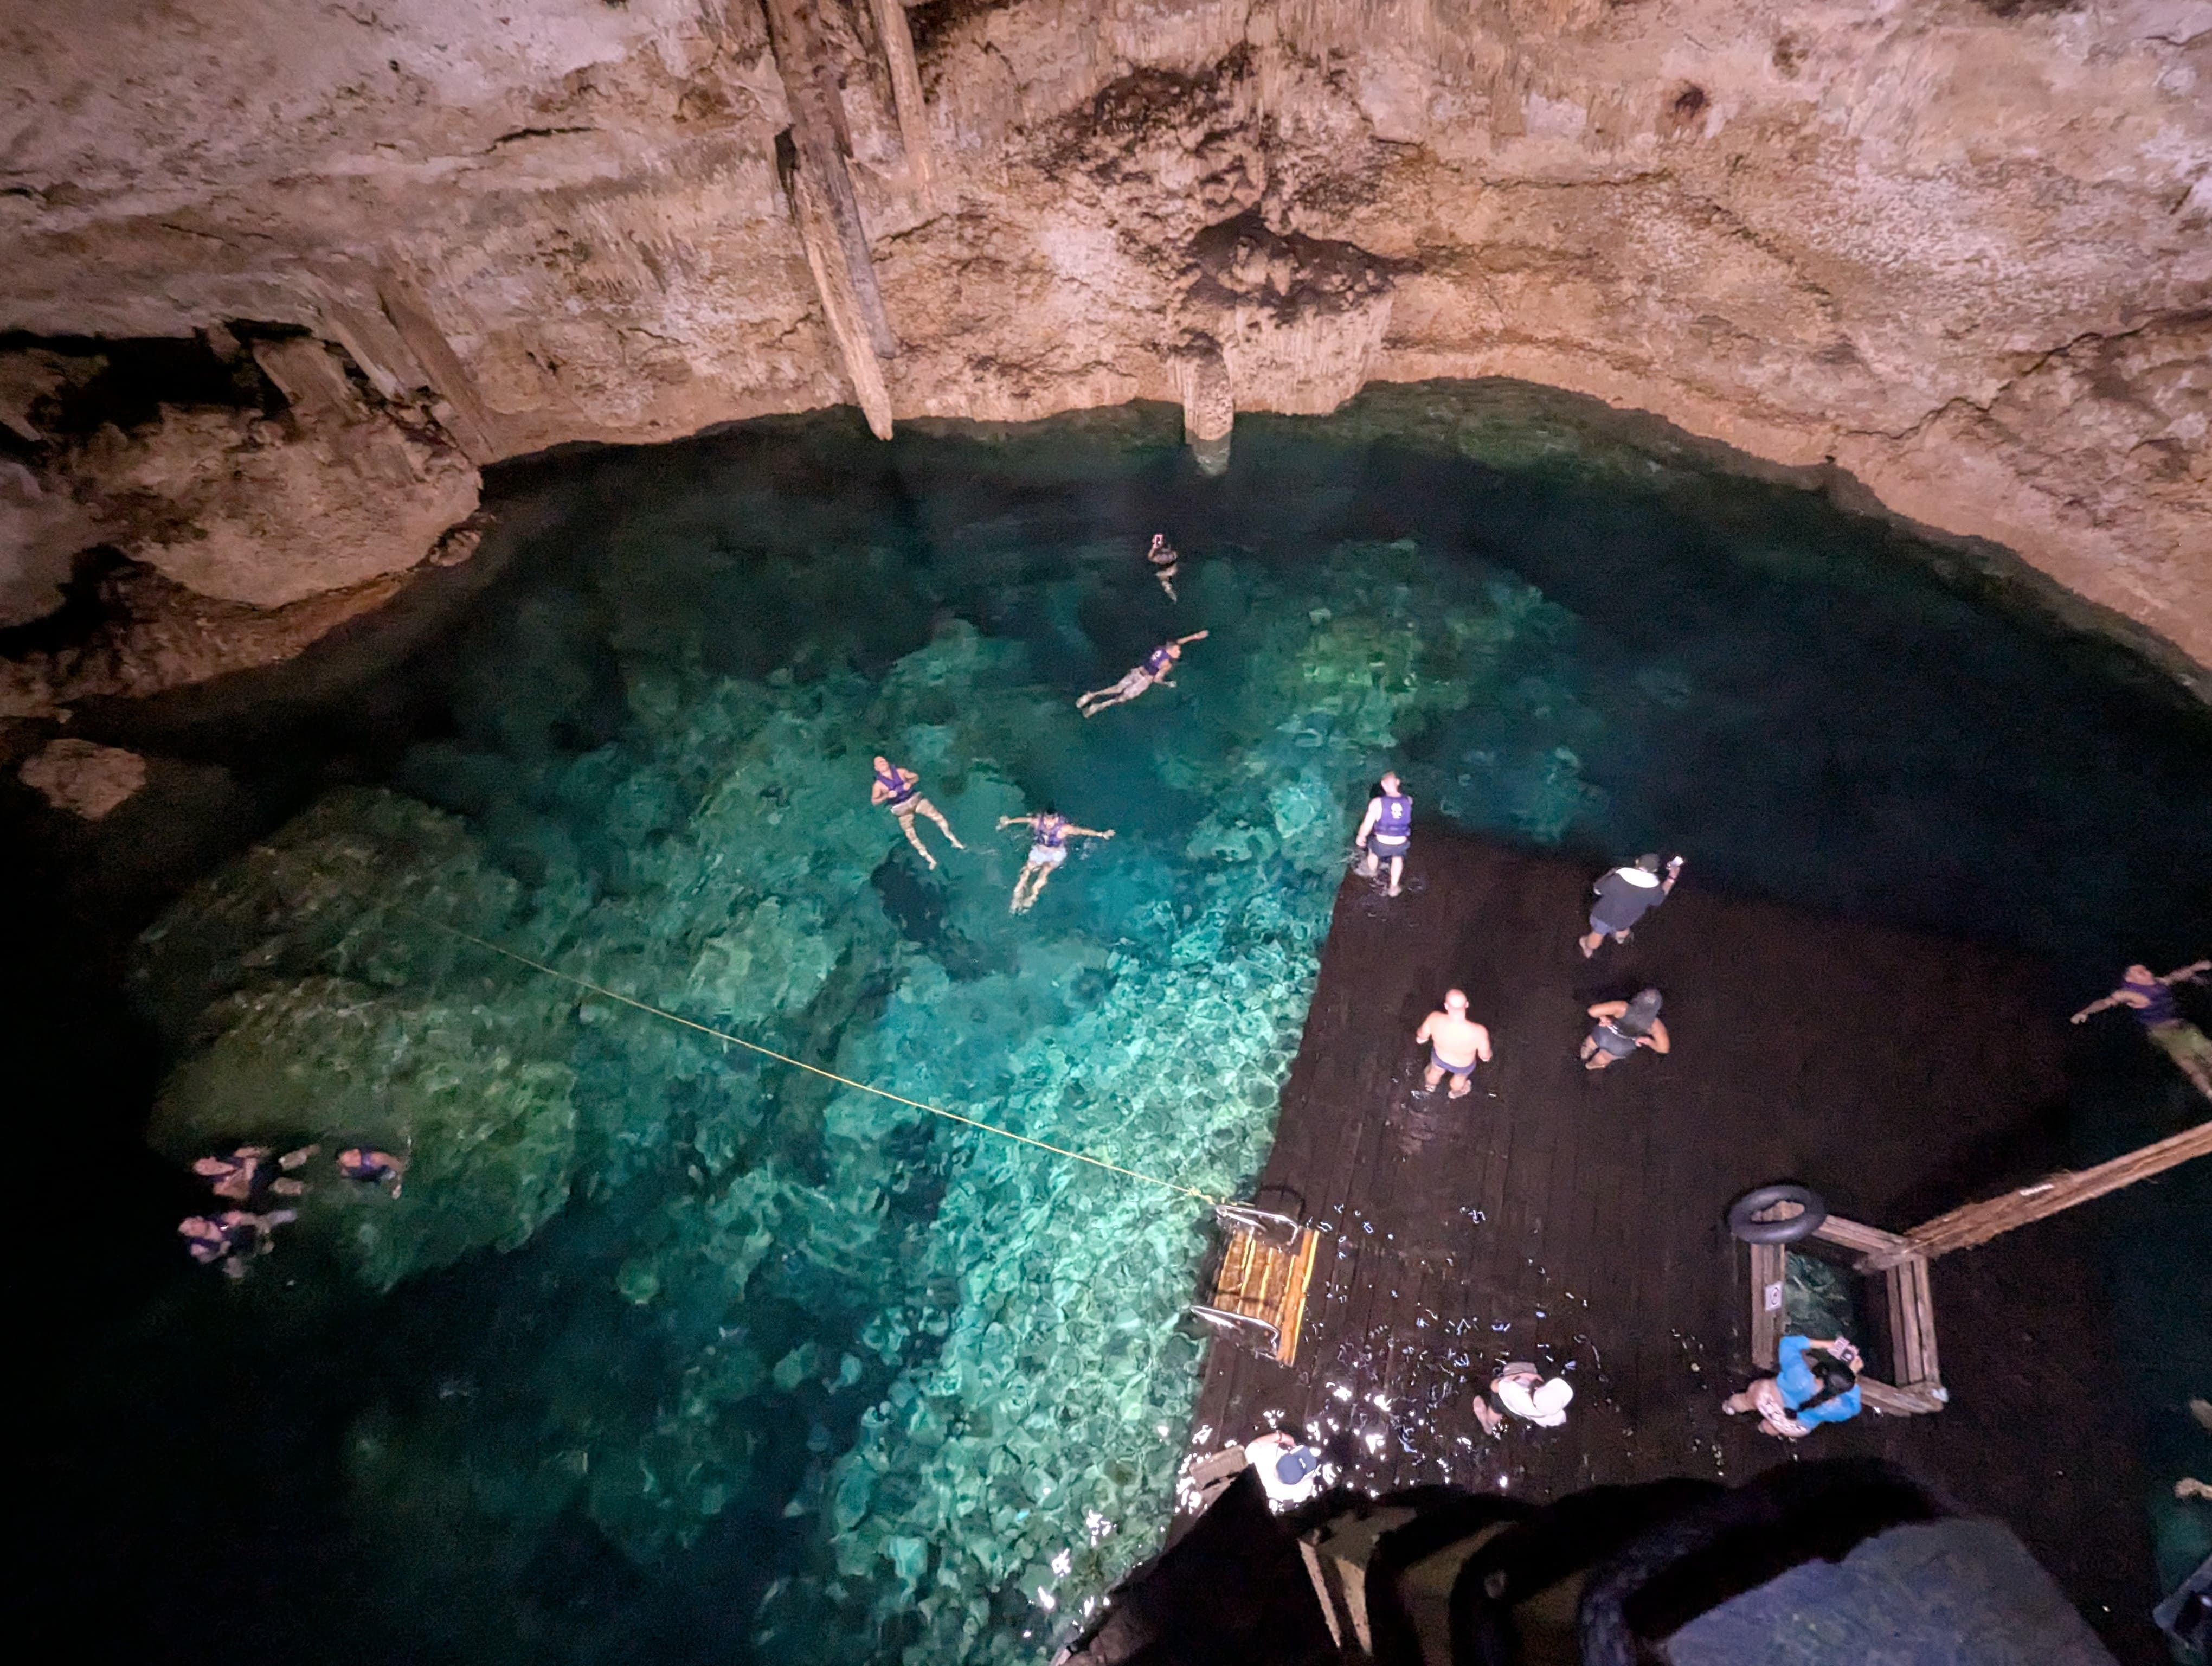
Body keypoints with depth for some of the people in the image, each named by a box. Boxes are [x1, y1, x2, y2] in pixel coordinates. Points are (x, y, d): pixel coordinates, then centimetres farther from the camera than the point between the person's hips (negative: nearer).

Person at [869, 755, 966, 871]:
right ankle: (929, 858, -8)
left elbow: (916, 777, 9)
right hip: (901, 809, -2)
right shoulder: (879, 784, -6)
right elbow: (874, 801, -6)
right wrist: (887, 796, -22)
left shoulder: (900, 772, 1)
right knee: (910, 833, -14)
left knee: (938, 816, -13)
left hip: (914, 799, 2)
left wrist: (910, 782, -13)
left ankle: (954, 841, 1)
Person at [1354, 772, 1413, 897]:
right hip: (1401, 844, 2)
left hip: (1382, 844, -1)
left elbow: (1367, 825, -15)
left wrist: (1360, 837, 6)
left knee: (1373, 851, 34)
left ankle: (1372, 871, 64)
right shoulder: (1408, 801, -14)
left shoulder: (1377, 803, -24)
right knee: (1398, 857, 36)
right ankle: (1394, 887, 46)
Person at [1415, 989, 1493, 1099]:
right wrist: (1487, 1057, 4)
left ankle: (1430, 1086, 70)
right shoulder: (1478, 1032, -43)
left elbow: (1421, 1037, -16)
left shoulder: (1435, 1020, -39)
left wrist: (1420, 1037, 9)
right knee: (1460, 1076, 37)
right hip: (1463, 1066, -1)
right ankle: (1455, 1093, 69)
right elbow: (1485, 1056, -21)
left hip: (1439, 1057, 1)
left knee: (1436, 1071, 37)